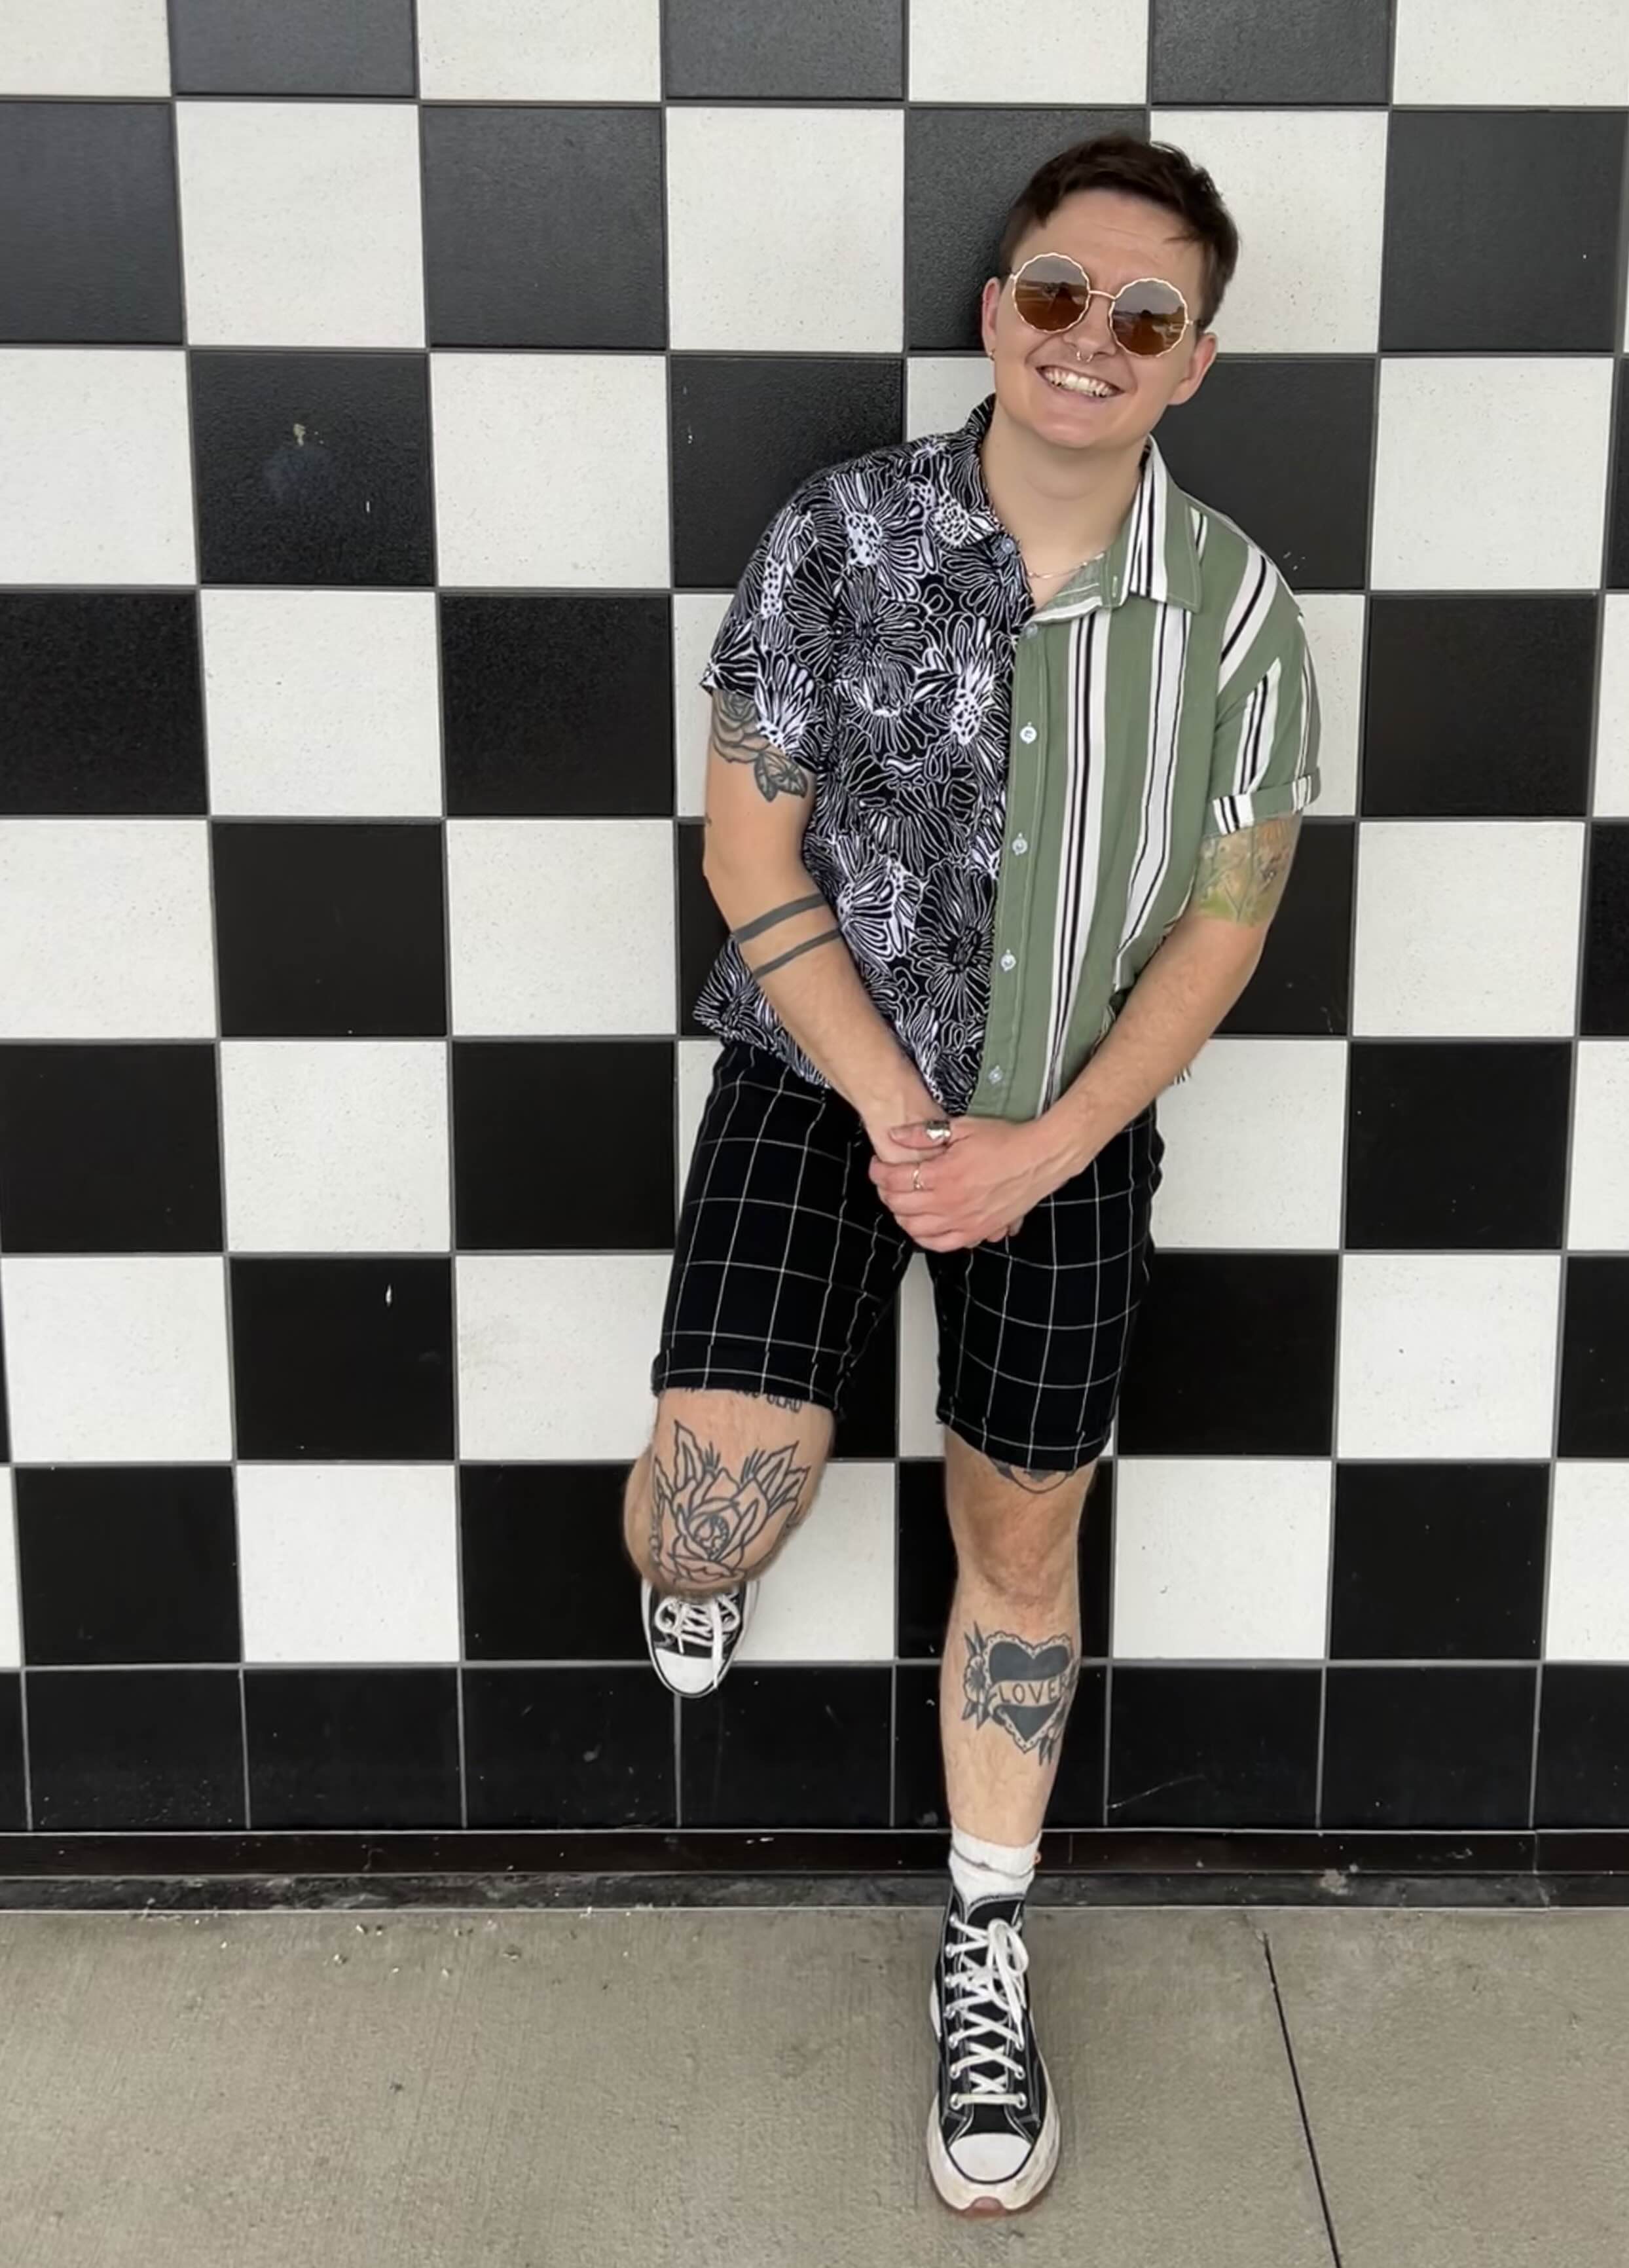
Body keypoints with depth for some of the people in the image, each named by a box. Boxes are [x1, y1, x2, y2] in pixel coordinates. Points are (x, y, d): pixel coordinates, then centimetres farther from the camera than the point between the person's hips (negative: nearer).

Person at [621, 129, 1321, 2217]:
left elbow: (1228, 912, -4)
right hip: (823, 1067, -1)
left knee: (1023, 1534, 11)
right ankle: (698, 1564, 23)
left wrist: (1042, 1145, -15)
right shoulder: (844, 532, -10)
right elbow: (751, 840, -9)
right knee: (725, 1486, -19)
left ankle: (985, 1950, 31)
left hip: (1070, 1125, 2)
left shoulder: (1238, 608, -6)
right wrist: (894, 1113, -16)